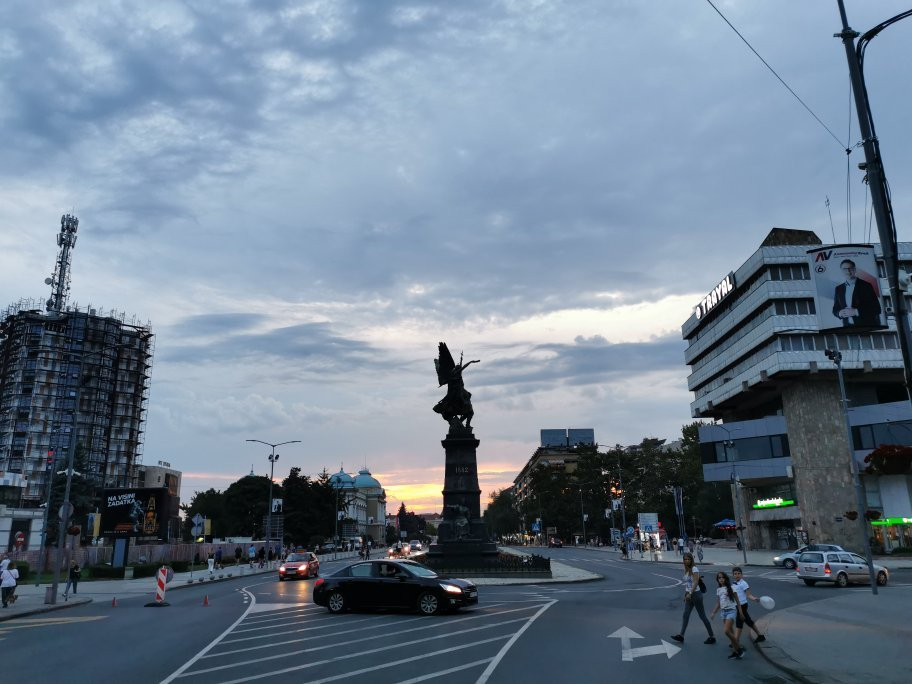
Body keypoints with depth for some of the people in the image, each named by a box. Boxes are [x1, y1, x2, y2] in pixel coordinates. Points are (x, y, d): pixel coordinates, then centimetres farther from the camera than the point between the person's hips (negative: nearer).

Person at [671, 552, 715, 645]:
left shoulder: (694, 569, -15)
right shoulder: (686, 570, 10)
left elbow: (695, 582, -24)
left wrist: (690, 593, -31)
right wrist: (685, 594, 16)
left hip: (696, 594, -8)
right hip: (689, 595, 8)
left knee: (702, 616, 0)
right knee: (685, 614, 7)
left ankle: (712, 636, 11)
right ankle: (681, 635, 10)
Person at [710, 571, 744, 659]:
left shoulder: (731, 588, -6)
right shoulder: (718, 590, 10)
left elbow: (737, 601, -2)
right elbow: (718, 604, 14)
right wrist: (713, 613, 7)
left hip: (731, 611, -6)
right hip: (723, 611, 6)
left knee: (727, 631, -16)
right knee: (731, 632, 8)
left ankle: (738, 648, -4)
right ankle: (735, 651, 16)